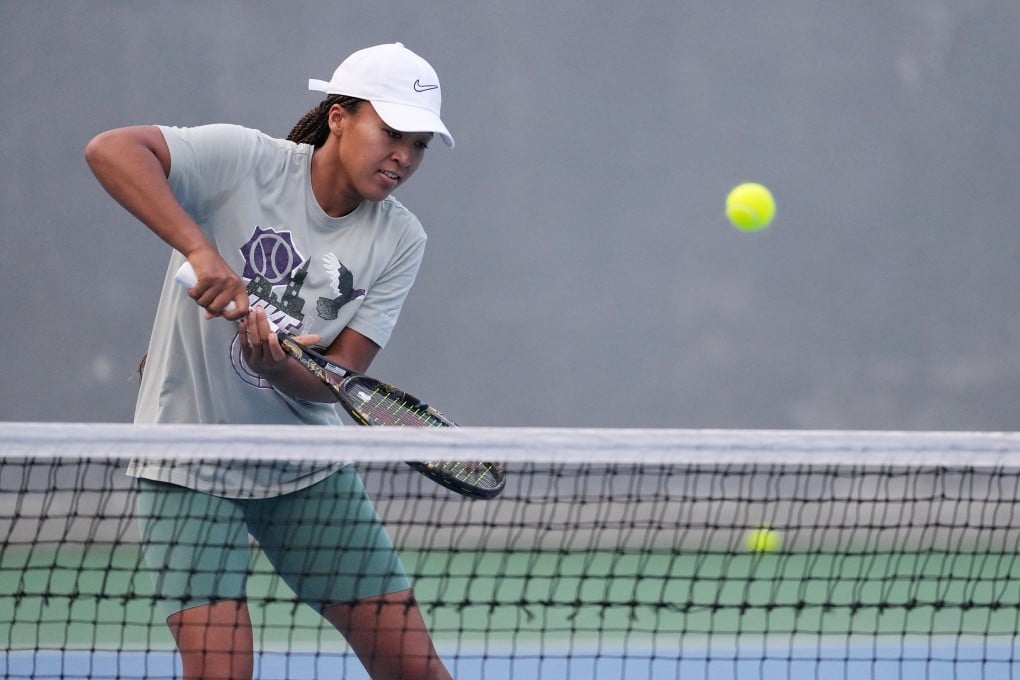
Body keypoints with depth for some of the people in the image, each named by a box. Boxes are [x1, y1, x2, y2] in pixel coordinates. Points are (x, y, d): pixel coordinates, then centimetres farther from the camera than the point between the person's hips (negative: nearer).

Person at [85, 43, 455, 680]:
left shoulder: (399, 240, -4)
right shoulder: (243, 161, -16)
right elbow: (111, 149, -30)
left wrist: (278, 366, -34)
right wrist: (199, 248, -40)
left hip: (308, 471, 4)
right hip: (193, 466, -4)